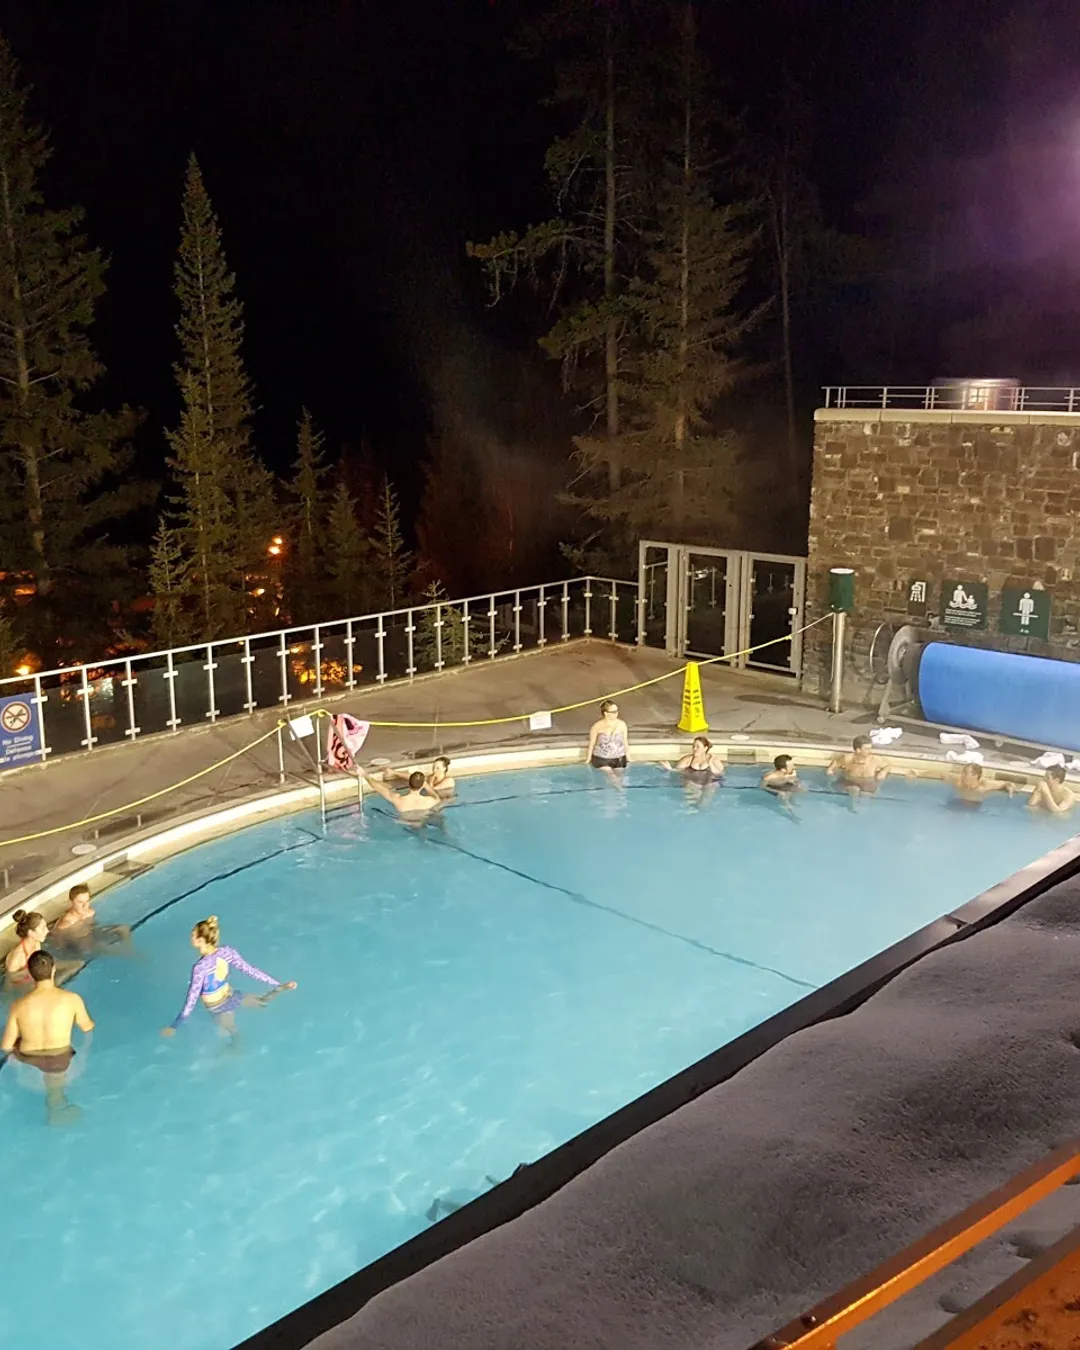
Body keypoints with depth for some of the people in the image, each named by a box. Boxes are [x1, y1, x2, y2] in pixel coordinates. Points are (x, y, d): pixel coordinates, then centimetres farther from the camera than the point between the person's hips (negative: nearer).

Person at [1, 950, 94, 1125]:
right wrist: (90, 1022, 24)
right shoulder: (72, 999, -19)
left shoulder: (19, 1005, -17)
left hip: (27, 1060, 1)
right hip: (59, 1061, 0)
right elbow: (87, 1028, 0)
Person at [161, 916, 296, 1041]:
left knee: (233, 1034, 26)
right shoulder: (227, 952, -18)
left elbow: (191, 1001, -27)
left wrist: (174, 1026, -17)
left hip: (218, 1008, -2)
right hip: (231, 998, 2)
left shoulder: (200, 967, -34)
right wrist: (278, 984, 0)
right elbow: (250, 970, -10)